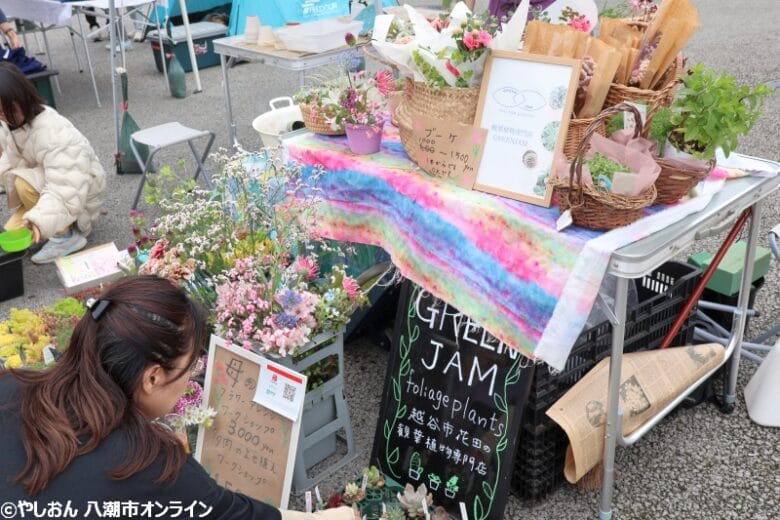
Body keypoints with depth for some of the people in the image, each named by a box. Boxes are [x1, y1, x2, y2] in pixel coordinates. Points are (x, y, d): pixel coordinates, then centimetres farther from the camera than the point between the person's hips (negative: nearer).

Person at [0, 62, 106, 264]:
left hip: (79, 191, -8)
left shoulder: (53, 133, -34)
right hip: (47, 183, 8)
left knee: (25, 184, -32)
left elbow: (65, 189, -42)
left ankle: (67, 235, -16)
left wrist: (39, 219, -54)